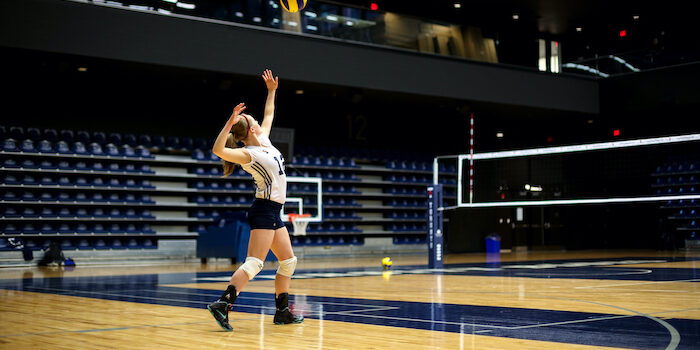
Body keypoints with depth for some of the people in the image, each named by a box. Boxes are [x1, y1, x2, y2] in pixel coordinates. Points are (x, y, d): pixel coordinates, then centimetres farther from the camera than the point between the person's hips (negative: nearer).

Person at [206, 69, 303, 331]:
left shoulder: (264, 141, 10)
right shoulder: (248, 154, -14)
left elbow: (269, 115, 28)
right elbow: (218, 151, -31)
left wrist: (272, 91, 27)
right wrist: (229, 123, -36)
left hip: (273, 213, 9)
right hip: (264, 210, -9)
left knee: (288, 261, 13)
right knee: (254, 263, -18)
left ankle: (282, 311, 19)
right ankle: (222, 304, -24)